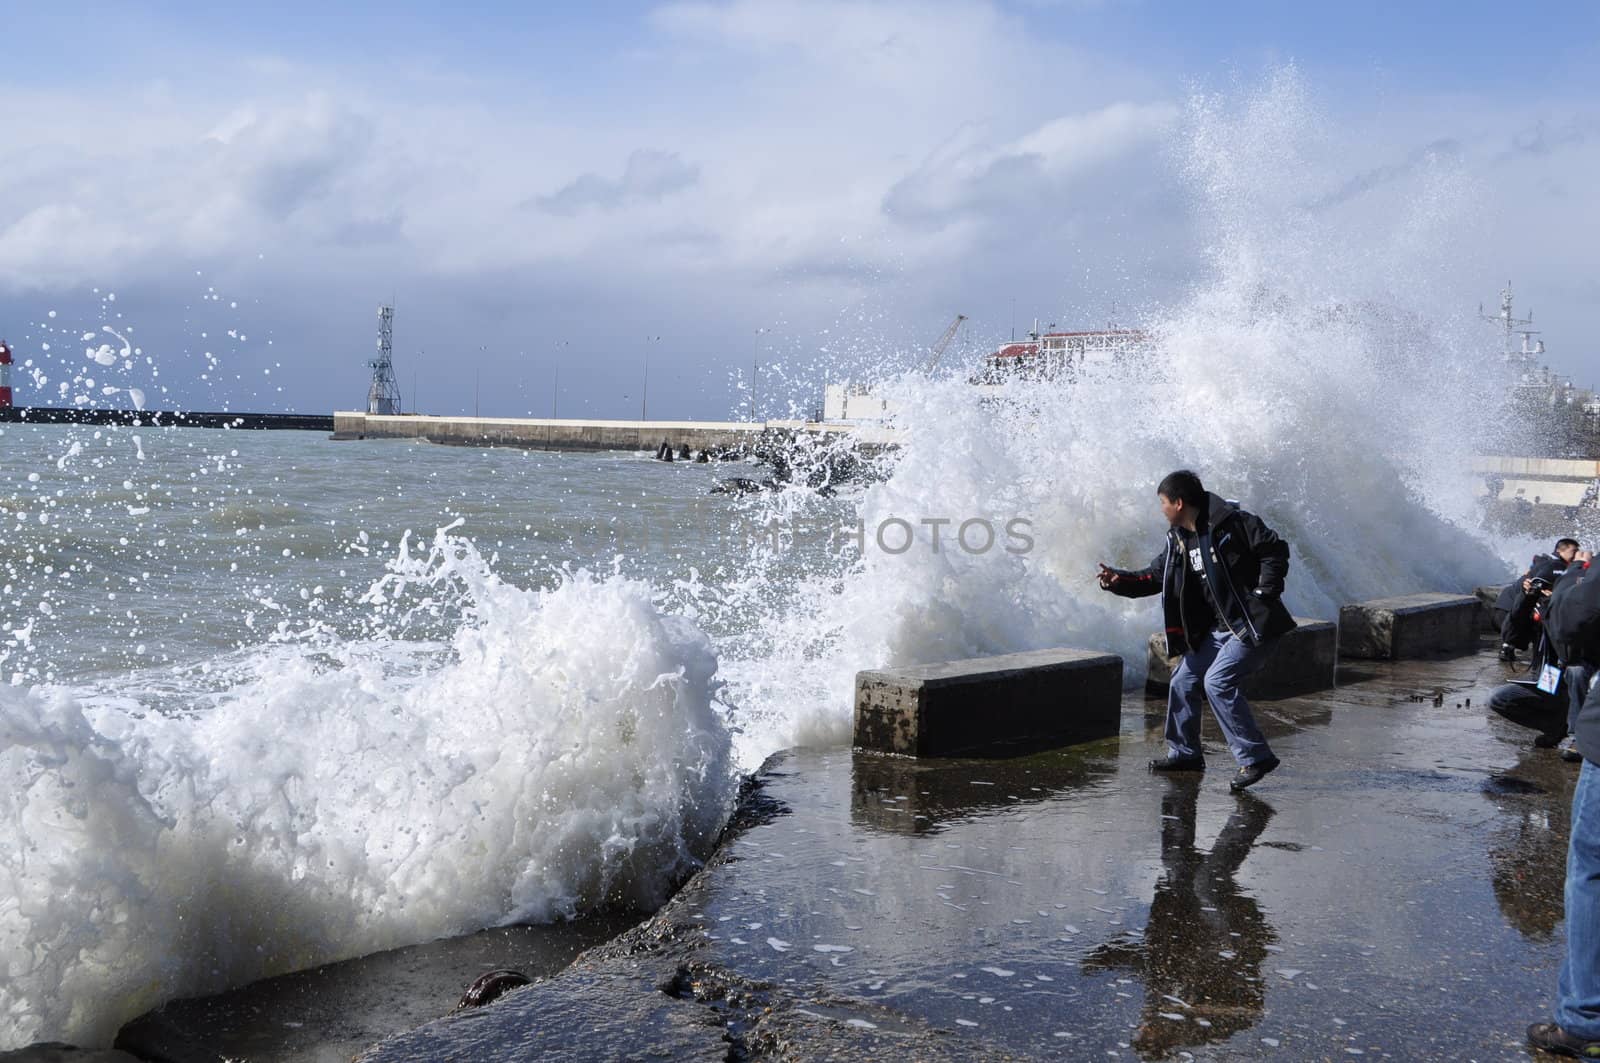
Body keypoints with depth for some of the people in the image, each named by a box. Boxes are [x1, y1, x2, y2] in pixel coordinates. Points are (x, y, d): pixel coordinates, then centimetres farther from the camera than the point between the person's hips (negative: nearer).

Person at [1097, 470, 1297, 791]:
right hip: (1219, 627, 9)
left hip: (1254, 623, -9)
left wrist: (1265, 592, -18)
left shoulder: (1231, 523, -15)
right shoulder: (1178, 540, 9)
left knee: (1218, 682, -20)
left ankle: (1255, 757, -15)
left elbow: (1275, 549, -14)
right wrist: (1120, 580, 0)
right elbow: (1155, 577, 14)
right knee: (1185, 680, 9)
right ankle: (1184, 753, 25)